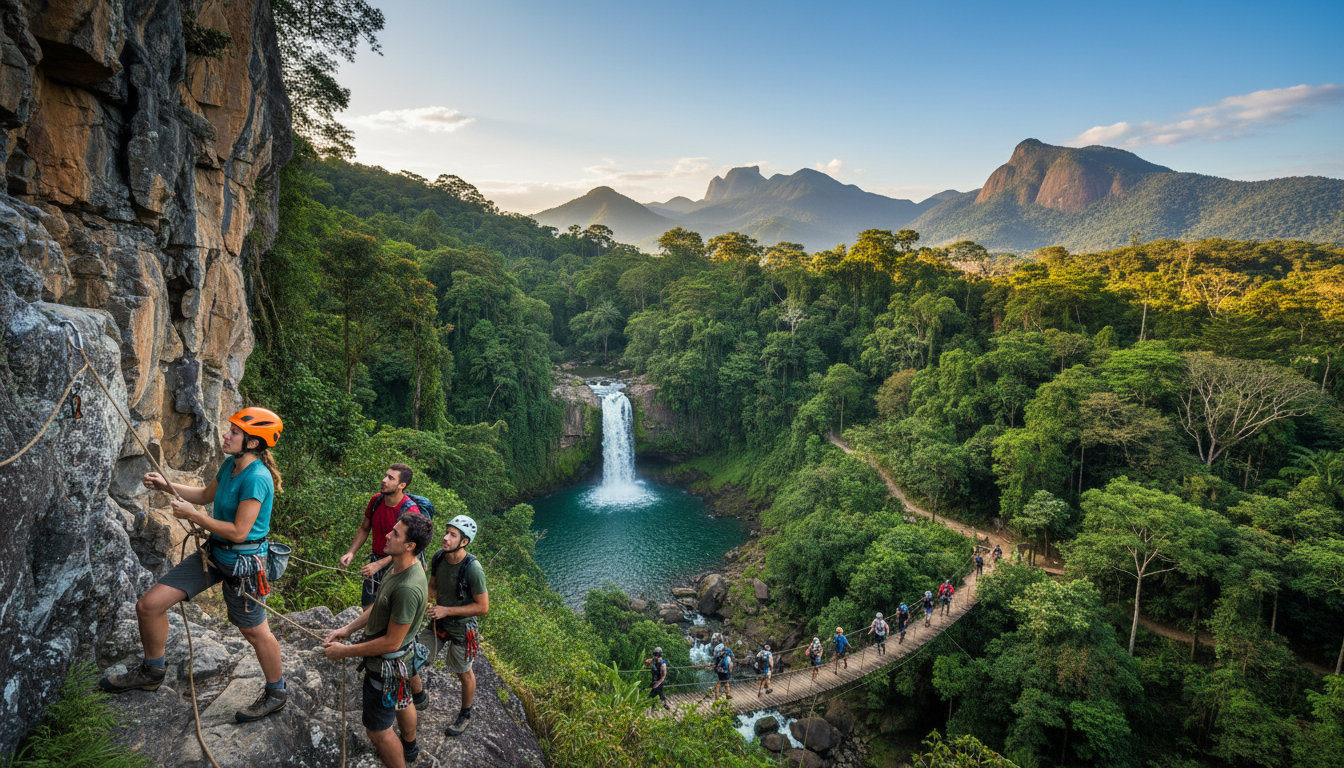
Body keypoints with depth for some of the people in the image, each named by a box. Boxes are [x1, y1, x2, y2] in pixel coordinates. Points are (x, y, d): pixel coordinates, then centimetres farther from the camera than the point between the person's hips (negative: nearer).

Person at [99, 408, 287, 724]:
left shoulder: (257, 478, -27)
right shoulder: (230, 464, 2)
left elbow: (239, 532, -26)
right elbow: (206, 495, 22)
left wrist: (193, 516, -18)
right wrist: (167, 486, 9)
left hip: (242, 562, -8)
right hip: (214, 553, 9)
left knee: (255, 632, 8)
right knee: (148, 606, 8)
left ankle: (276, 693, 30)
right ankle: (151, 671, 33)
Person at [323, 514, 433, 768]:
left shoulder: (408, 589, -39)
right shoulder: (401, 567, -8)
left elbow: (391, 642, -30)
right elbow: (377, 605, 7)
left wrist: (345, 651, -20)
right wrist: (347, 628, -1)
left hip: (387, 665, -10)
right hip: (402, 657, 10)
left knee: (378, 730, 9)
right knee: (402, 701, 32)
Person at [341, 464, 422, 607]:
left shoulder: (410, 511, -23)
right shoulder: (376, 500, -4)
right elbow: (364, 529, 10)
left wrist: (378, 565, -30)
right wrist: (351, 553, -2)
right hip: (375, 559, 6)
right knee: (365, 606, 15)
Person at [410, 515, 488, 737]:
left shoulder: (473, 569, -29)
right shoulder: (438, 557, -11)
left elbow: (483, 606, -22)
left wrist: (447, 610, -24)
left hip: (461, 630, -5)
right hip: (438, 624, 5)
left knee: (464, 674, 16)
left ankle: (465, 715, 44)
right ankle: (419, 697, 37)